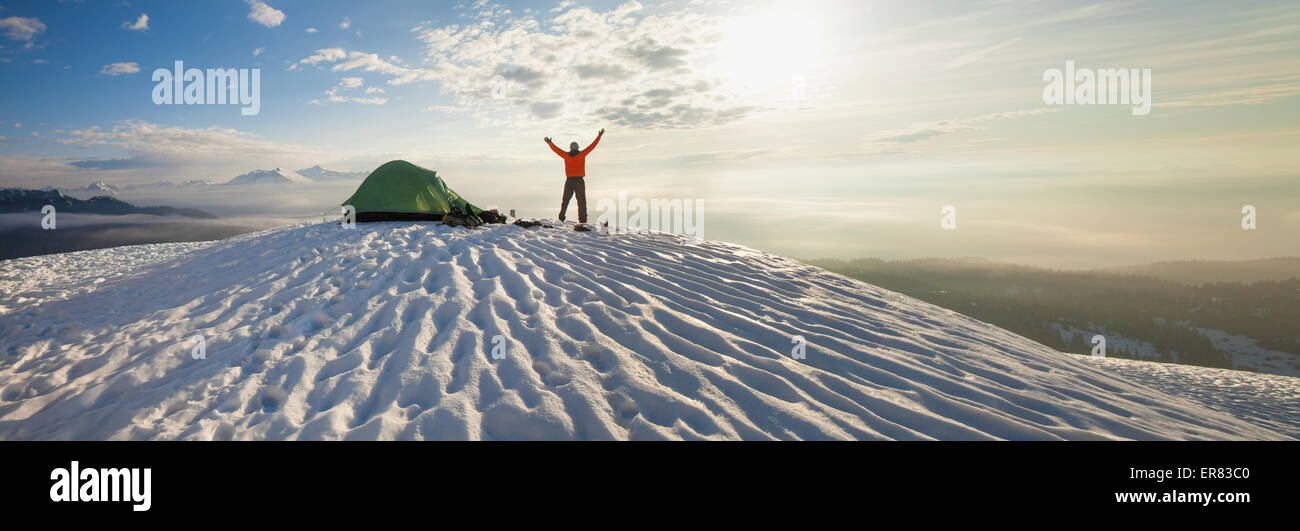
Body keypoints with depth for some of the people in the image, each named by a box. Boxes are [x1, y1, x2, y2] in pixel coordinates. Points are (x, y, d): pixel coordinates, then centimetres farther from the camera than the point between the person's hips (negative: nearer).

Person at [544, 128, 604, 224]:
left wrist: (549, 142, 25)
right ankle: (582, 219, -6)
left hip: (569, 181, 2)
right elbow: (592, 145, 2)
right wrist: (599, 136, 10)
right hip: (579, 180, -1)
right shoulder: (582, 154, -2)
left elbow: (556, 149, 11)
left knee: (565, 200, 10)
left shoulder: (566, 156, 1)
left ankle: (561, 218, 5)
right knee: (581, 201, 0)